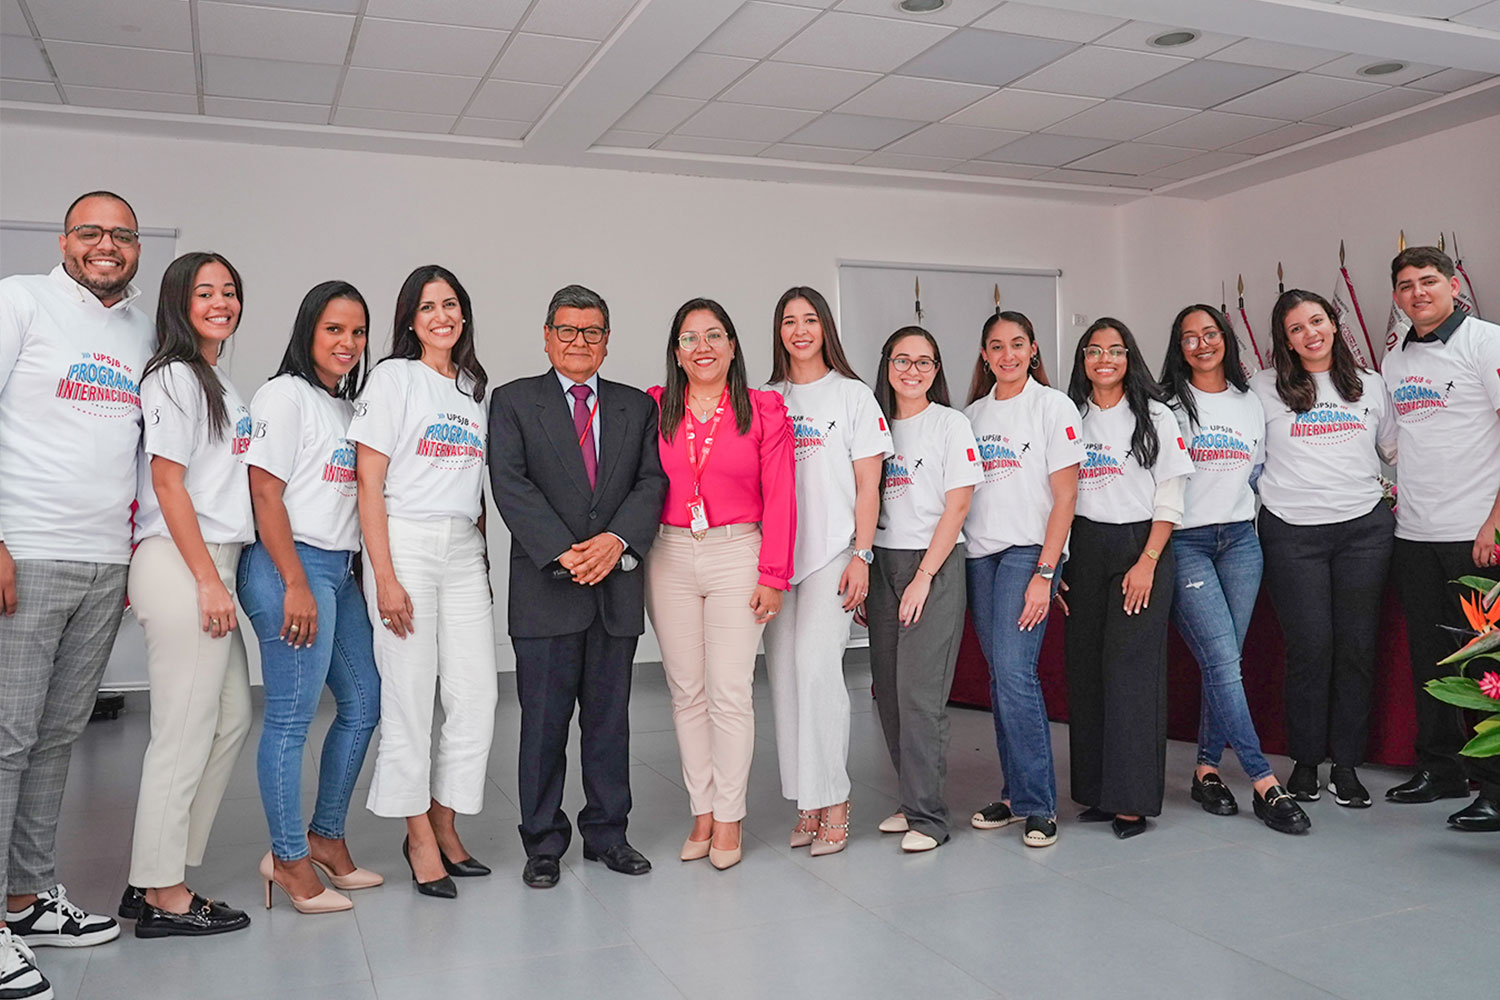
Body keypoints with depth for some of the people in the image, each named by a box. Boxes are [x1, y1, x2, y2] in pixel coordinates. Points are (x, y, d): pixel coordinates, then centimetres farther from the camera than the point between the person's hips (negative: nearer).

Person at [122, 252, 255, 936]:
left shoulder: (220, 385, 19)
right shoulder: (174, 377, -7)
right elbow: (168, 484, -13)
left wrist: (219, 577, 15)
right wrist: (208, 580, -16)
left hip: (213, 564, 10)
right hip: (180, 565, -9)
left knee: (232, 719, 12)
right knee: (185, 732, -4)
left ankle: (154, 876, 22)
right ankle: (164, 896, 8)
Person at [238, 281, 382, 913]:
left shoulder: (350, 407, 18)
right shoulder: (285, 395, -4)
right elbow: (266, 494, -11)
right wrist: (296, 585, -16)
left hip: (340, 569, 9)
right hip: (289, 566, -8)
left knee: (364, 703, 10)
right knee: (291, 718, -3)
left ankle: (326, 838, 23)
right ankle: (289, 859, 9)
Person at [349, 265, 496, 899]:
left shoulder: (474, 387, 16)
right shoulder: (394, 377, -1)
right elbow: (369, 482, -7)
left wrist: (483, 558, 11)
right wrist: (385, 577, -13)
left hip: (465, 549, 5)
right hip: (404, 543, -5)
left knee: (477, 693, 2)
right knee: (410, 693, -1)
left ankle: (444, 825, 19)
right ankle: (420, 836, 14)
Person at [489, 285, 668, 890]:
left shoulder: (637, 407, 14)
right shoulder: (513, 402, 5)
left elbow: (651, 482, 4)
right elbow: (511, 486, -6)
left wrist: (617, 539, -13)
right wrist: (563, 553, -16)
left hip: (618, 584, 3)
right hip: (545, 588, -3)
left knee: (610, 718, 10)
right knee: (544, 721, 3)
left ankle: (606, 833, 23)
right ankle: (543, 844, 16)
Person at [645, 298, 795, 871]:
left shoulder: (765, 411, 1)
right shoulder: (654, 409, 7)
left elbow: (779, 498, -2)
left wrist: (773, 575, -7)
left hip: (737, 554, -2)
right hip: (670, 557, 3)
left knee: (729, 693, -3)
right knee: (686, 692, 7)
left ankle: (729, 820, 10)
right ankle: (701, 813, 18)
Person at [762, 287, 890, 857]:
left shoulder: (853, 395, 5)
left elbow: (868, 485, 2)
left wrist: (861, 555, -7)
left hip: (832, 552, -4)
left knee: (816, 668, -14)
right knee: (782, 676, 3)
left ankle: (833, 802, -2)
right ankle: (806, 805, 13)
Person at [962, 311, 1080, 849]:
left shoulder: (1053, 405, 0)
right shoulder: (973, 413, 15)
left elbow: (1065, 495, -6)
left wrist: (1044, 573, -13)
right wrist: (951, 558, 4)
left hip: (1029, 551, -5)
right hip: (979, 555, 5)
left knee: (1014, 673, -13)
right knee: (999, 677, 7)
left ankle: (1038, 804, -2)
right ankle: (1014, 794, 18)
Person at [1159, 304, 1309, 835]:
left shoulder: (1251, 404, 15)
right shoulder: (1168, 405, 1)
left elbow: (1258, 472, 22)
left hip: (1241, 540, 5)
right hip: (1184, 542, -4)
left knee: (1224, 661, 3)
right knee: (1222, 662, -11)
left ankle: (1207, 768, 15)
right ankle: (1265, 784, -9)